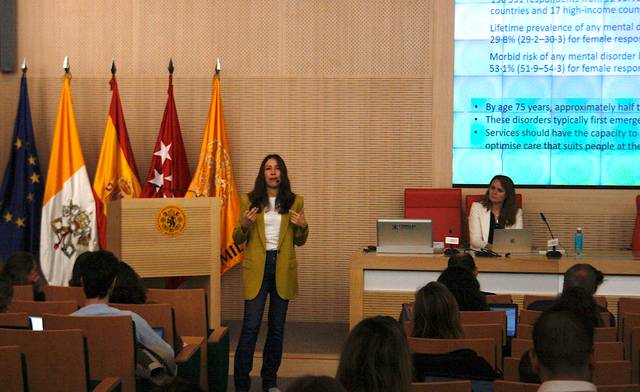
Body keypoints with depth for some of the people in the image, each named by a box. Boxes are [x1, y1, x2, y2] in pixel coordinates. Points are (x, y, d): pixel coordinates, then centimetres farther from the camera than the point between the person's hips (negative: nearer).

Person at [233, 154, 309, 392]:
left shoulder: (295, 201, 6)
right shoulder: (250, 200, 2)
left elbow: (299, 241, 12)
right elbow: (237, 239, 6)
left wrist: (303, 226, -9)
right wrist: (245, 225, -15)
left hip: (283, 268, 2)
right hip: (257, 267, -2)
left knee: (277, 326, 8)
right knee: (250, 326, -8)